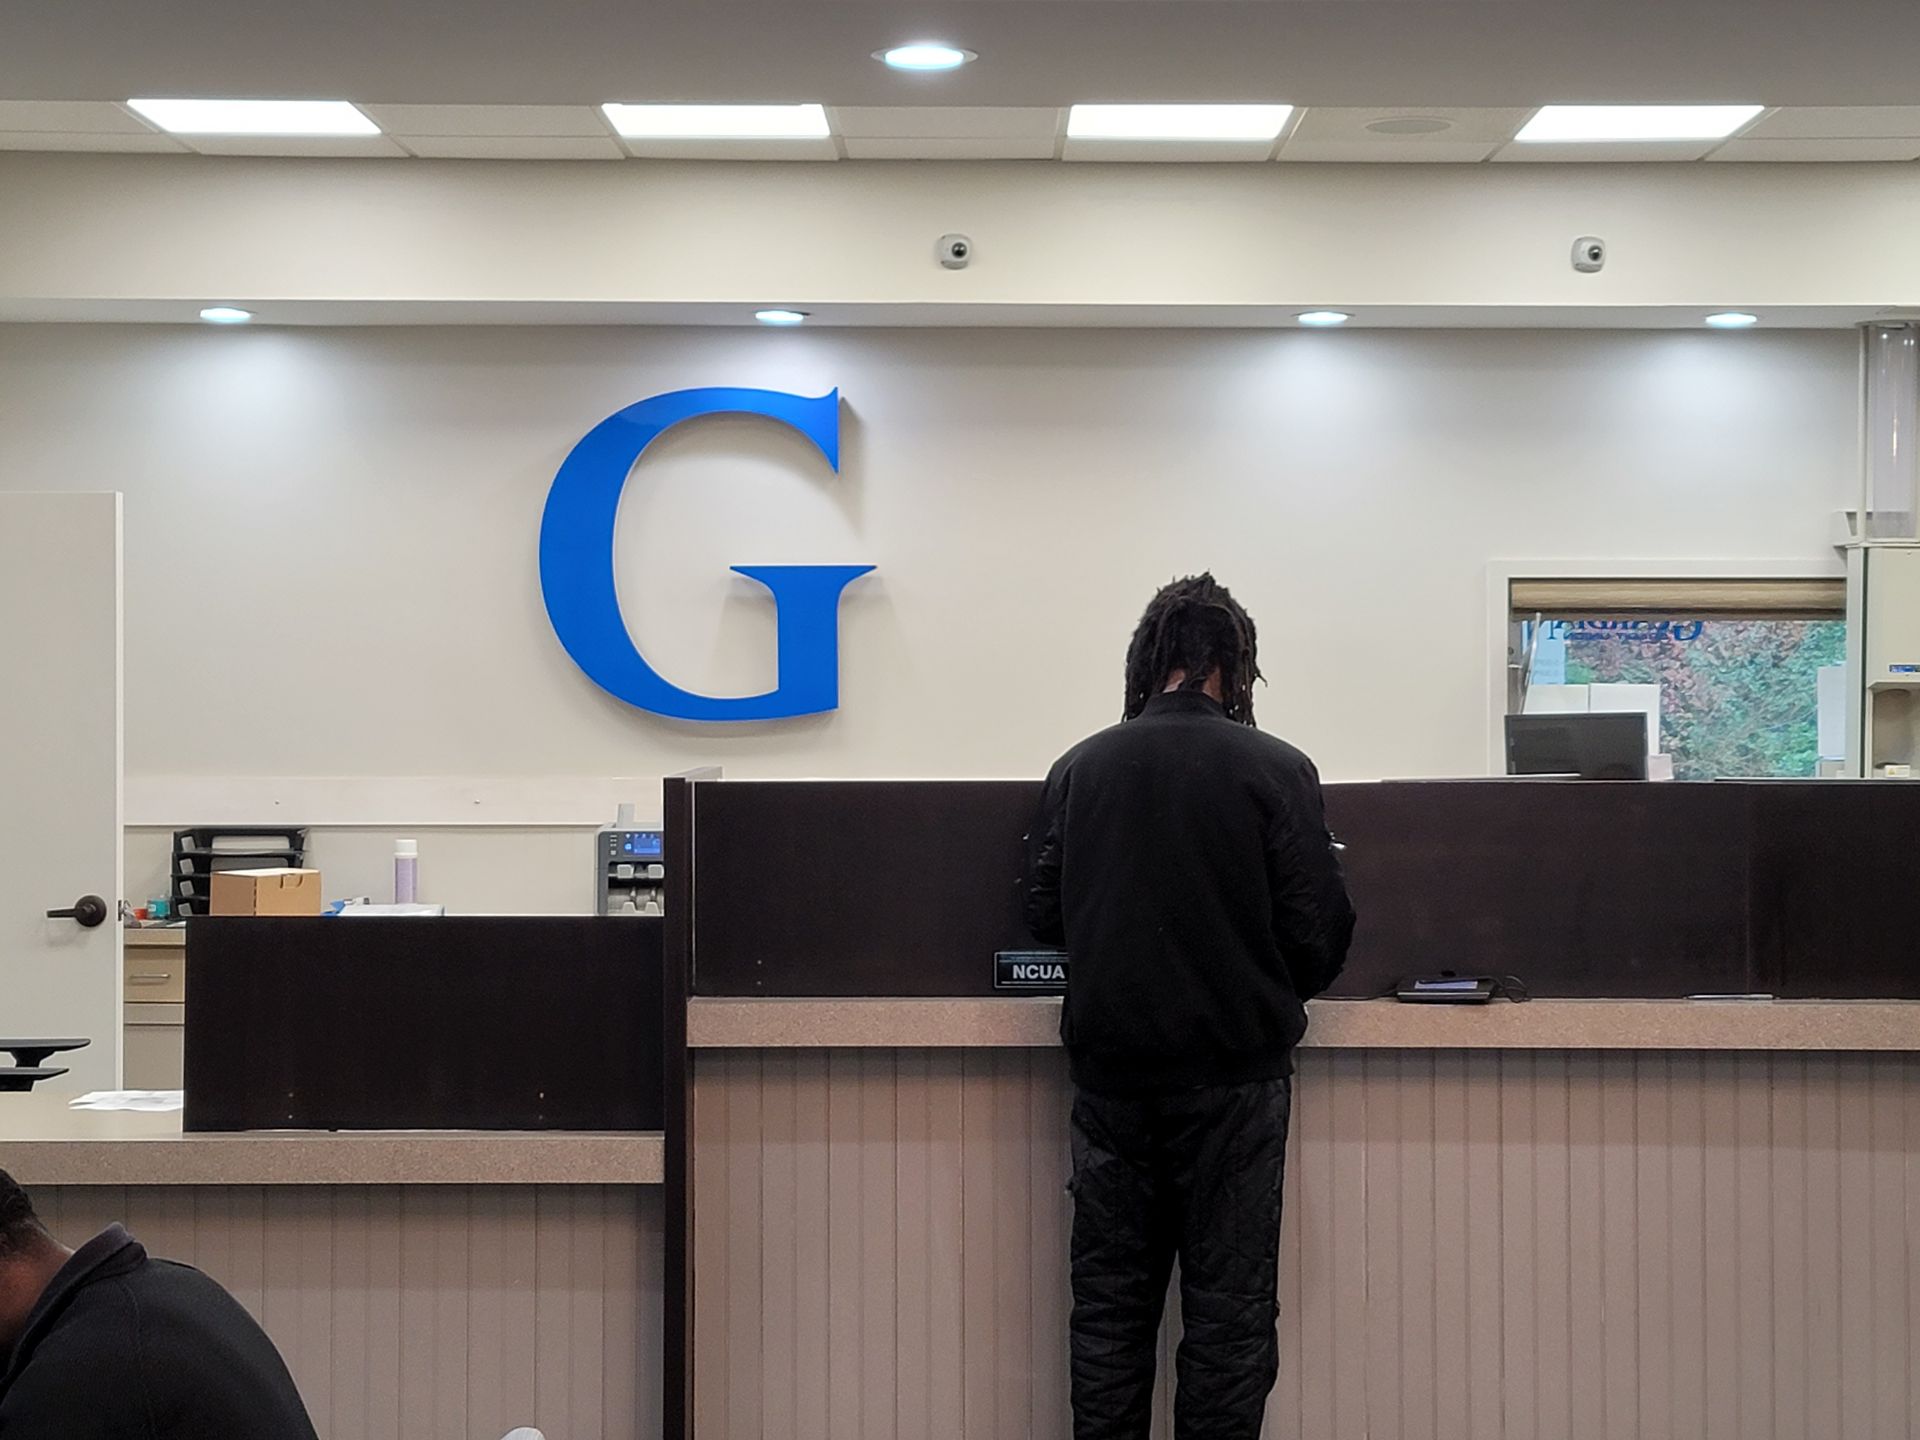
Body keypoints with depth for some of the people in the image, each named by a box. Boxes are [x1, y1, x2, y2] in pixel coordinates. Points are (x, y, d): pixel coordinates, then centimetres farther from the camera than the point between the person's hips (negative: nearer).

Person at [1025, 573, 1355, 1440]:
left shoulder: (1079, 768, 1)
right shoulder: (1275, 770, -8)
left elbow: (1043, 913, 7)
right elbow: (1319, 929, -8)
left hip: (1108, 1068, 3)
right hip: (1232, 1071, -3)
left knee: (1110, 1300, 12)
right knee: (1228, 1306, 5)